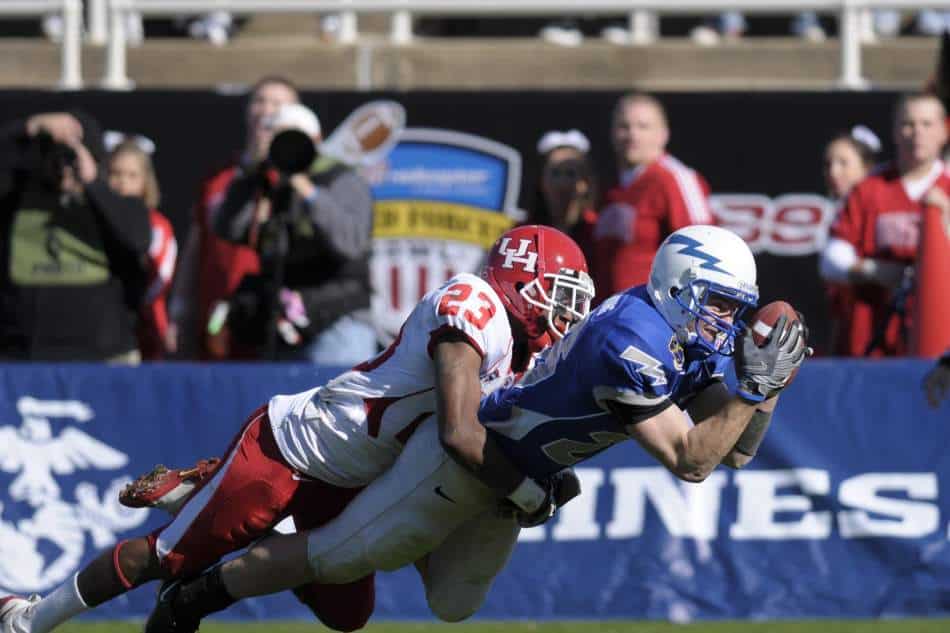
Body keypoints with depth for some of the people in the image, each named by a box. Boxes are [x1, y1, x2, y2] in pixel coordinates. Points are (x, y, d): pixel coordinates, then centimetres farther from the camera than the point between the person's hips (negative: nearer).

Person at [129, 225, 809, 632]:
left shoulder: (693, 342, -4)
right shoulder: (633, 342, -32)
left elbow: (735, 453, -2)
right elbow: (690, 462, -32)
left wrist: (768, 387, -16)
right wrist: (756, 386, -34)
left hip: (514, 479, 9)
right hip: (468, 452, -9)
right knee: (339, 557, -2)